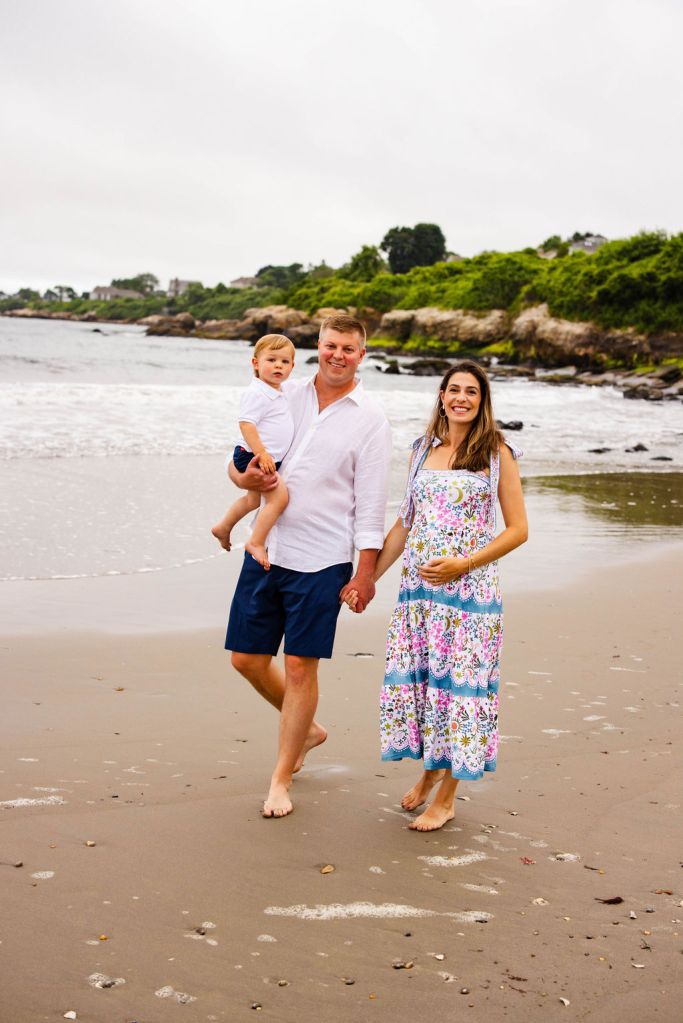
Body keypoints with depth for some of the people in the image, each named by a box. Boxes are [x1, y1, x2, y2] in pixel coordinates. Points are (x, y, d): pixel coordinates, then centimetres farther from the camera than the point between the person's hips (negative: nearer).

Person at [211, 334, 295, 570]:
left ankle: (223, 527, 46)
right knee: (279, 496, -22)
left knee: (253, 499, 27)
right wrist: (261, 453, -29)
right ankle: (256, 542, -16)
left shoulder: (277, 393, 13)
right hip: (254, 457, -11)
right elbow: (246, 424, -24)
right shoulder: (256, 393, -18)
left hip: (268, 458, 11)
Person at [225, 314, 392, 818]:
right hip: (266, 549, 5)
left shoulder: (371, 420, -3)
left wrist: (365, 572, -10)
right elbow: (238, 459, 13)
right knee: (248, 658, 9)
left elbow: (371, 505, -5)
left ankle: (281, 778, 15)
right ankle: (307, 729, 34)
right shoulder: (285, 395, 8)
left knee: (301, 666, -1)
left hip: (321, 560, -4)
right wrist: (247, 478, -10)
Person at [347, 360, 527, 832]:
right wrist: (368, 578, 10)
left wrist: (464, 564, -14)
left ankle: (446, 796, 13)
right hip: (418, 583, 4)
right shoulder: (423, 450, 11)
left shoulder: (497, 453, -2)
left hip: (470, 587, -4)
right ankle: (429, 769, 30)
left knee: (457, 681, 0)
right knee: (413, 676, 6)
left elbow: (518, 529, -4)